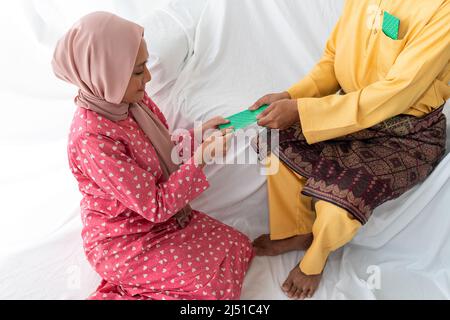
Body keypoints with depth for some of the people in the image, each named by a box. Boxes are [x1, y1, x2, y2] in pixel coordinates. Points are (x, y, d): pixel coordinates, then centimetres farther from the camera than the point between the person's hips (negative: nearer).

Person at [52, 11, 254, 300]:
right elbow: (156, 207, -26)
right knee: (217, 284, -10)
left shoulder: (130, 99, -8)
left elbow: (163, 151, 7)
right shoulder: (93, 140, -31)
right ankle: (118, 292, 4)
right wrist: (201, 156, -28)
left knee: (240, 247, 6)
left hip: (161, 217, 8)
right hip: (123, 242, -8)